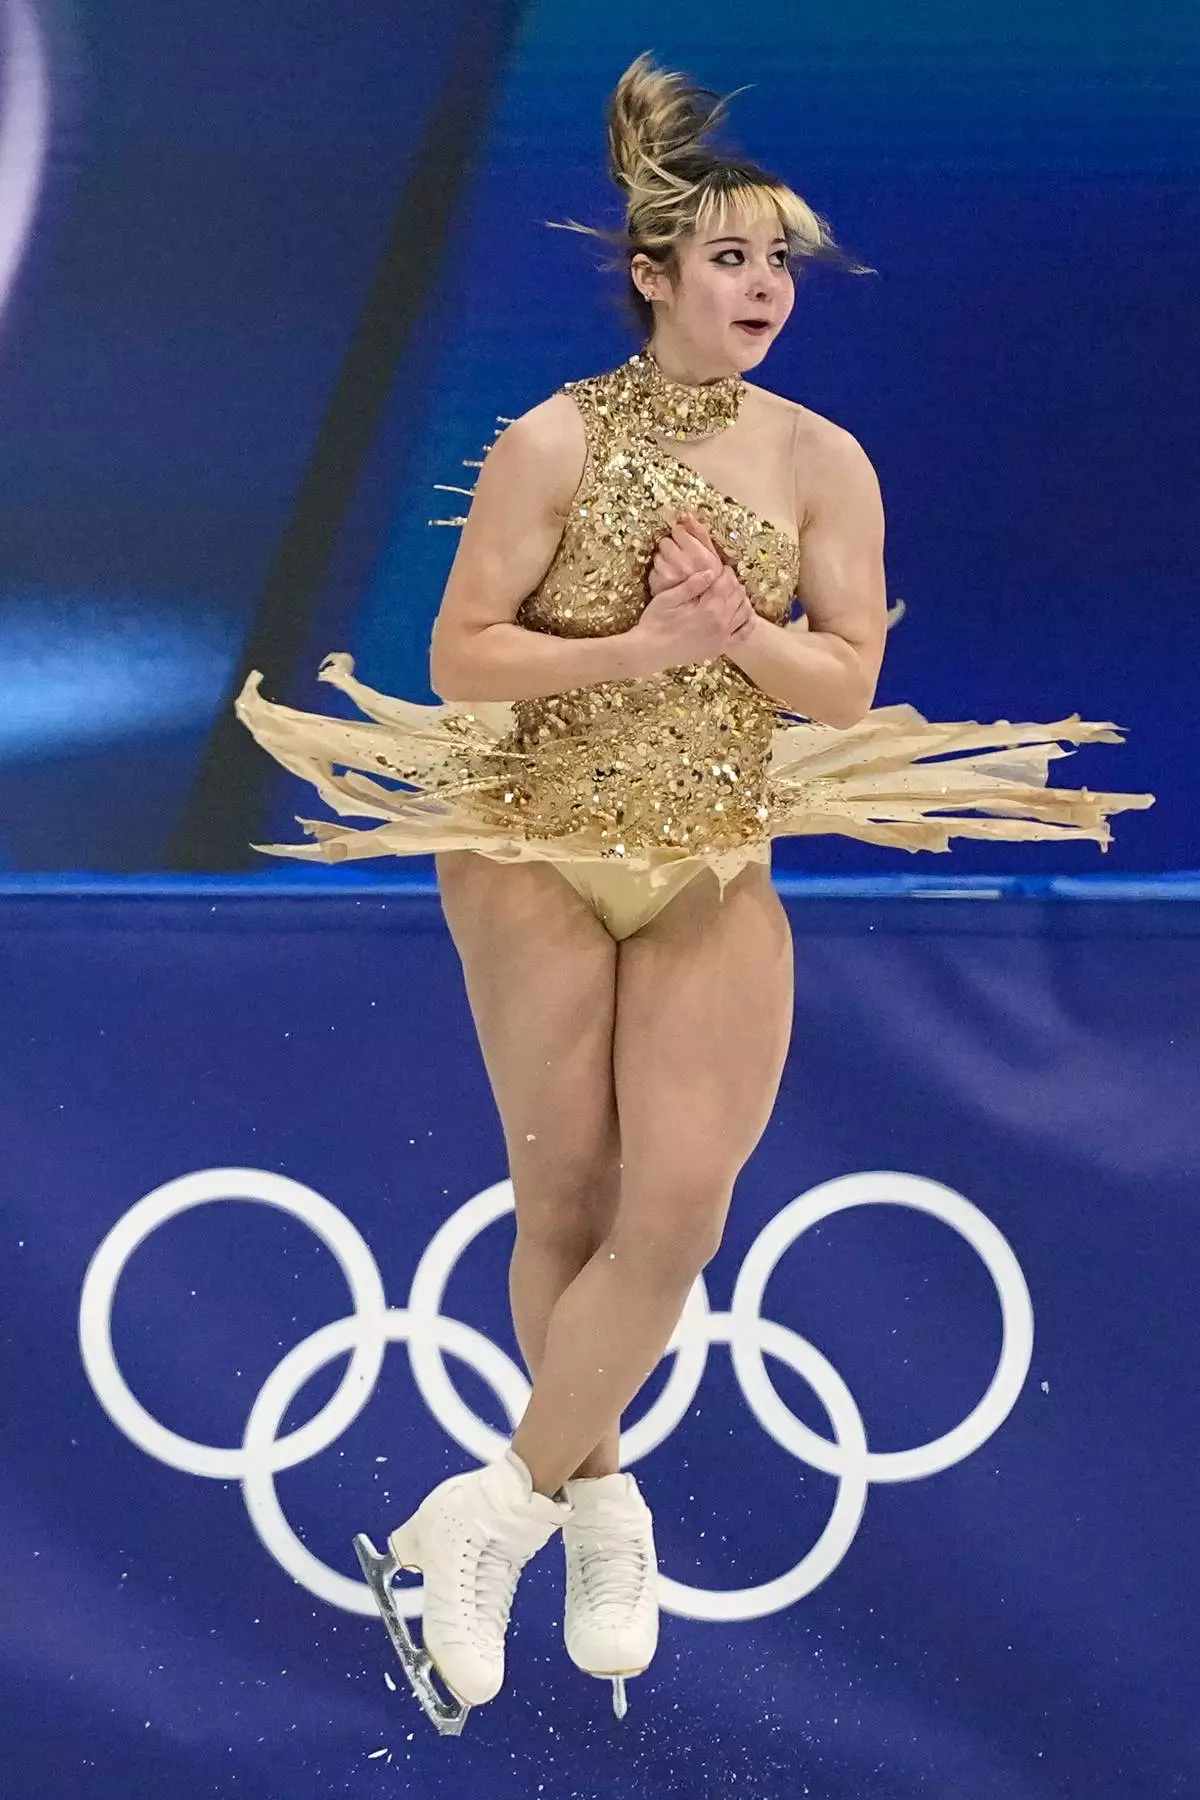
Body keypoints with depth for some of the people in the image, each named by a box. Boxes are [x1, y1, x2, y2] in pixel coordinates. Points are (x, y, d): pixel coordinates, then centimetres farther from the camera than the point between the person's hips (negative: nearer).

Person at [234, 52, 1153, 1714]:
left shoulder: (823, 462, -2)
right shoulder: (555, 442, -10)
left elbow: (848, 682, -2)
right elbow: (460, 656, -11)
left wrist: (735, 630, -20)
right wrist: (641, 644, -22)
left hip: (717, 872, 2)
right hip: (540, 856, -2)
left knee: (677, 1214, -8)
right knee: (565, 1200, 4)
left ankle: (499, 1509, 5)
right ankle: (602, 1510, 23)